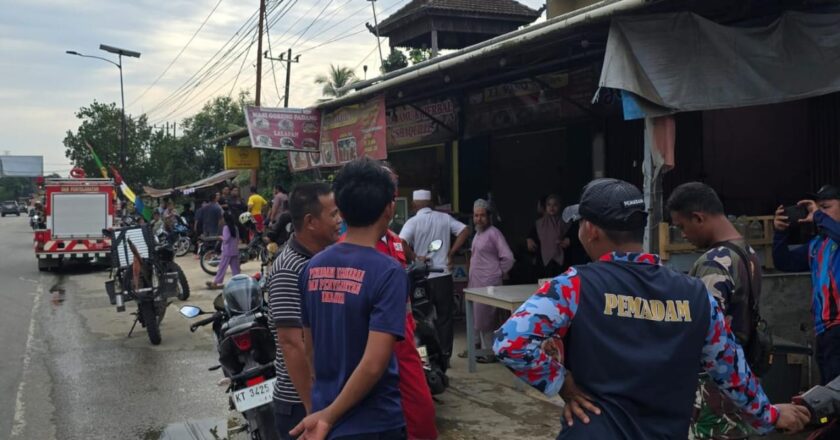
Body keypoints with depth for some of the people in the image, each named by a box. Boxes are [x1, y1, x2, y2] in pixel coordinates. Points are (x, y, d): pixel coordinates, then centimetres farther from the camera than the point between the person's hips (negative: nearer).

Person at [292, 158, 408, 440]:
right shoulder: (388, 272, -19)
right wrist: (330, 417, -14)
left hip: (321, 415, 6)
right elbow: (374, 365, -24)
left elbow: (310, 347, 9)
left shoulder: (313, 267, 0)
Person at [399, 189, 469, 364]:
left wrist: (415, 257, -9)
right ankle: (445, 355, 12)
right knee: (445, 317, 10)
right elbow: (465, 231, -1)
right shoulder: (444, 218, 2)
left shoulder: (413, 222, -9)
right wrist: (451, 253, 1)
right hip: (443, 275, 2)